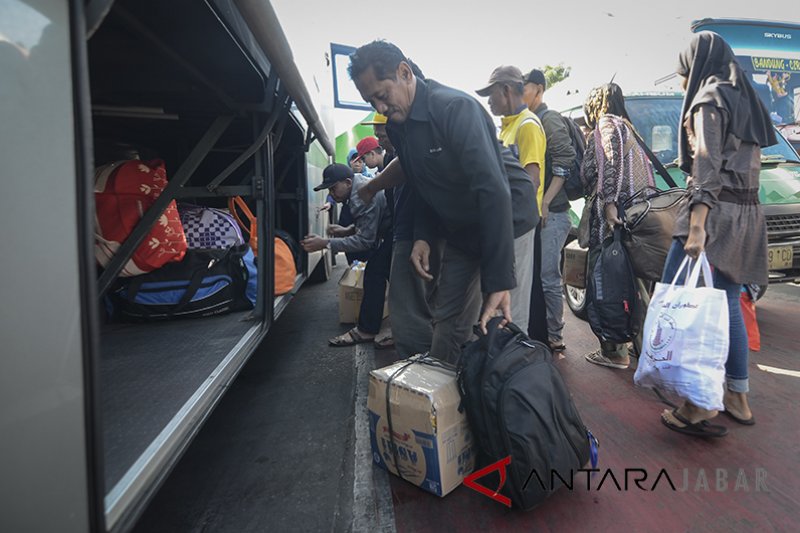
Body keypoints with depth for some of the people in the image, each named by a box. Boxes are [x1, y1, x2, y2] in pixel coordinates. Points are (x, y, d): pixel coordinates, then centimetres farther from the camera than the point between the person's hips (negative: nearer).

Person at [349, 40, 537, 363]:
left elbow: (493, 191, -32)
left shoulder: (456, 108, -24)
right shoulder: (397, 125, 1)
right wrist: (423, 237, -5)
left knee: (504, 328, -6)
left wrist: (500, 283, -36)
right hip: (459, 235, 7)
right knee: (447, 324, 6)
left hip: (504, 226, -6)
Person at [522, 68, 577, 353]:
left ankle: (553, 337, 5)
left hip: (550, 213, -9)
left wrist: (545, 202, -20)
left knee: (547, 279, -6)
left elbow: (564, 163, -16)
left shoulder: (549, 119, -5)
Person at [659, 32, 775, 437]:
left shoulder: (709, 98, -5)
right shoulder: (744, 99, 22)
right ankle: (737, 399, 22)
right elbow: (745, 162, 20)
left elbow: (707, 166, -18)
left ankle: (699, 406, -6)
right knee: (727, 306, 13)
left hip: (716, 213, -9)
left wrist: (696, 227, -25)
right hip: (746, 216, 9)